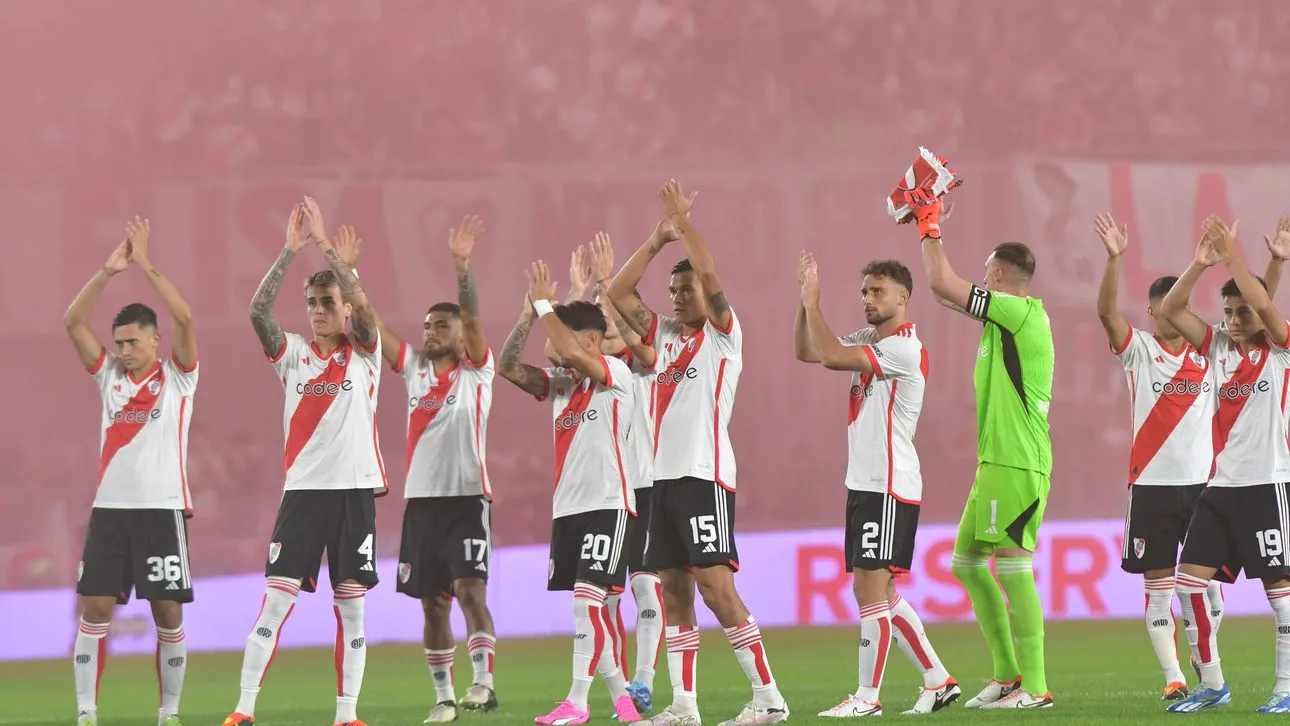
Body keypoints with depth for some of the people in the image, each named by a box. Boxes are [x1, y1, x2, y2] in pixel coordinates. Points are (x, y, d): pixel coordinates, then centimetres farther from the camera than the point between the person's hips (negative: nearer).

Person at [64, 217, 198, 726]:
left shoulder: (176, 377, 2)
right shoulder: (109, 375, 11)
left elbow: (184, 318, -12)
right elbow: (73, 321, 3)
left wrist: (145, 265, -13)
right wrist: (109, 270, -6)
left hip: (163, 507, -3)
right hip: (110, 507, 3)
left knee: (168, 613, 0)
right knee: (94, 610, -3)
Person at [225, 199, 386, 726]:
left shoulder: (365, 355, 4)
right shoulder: (293, 353, 6)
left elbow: (362, 305, -14)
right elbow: (258, 311, -10)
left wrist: (328, 246, -18)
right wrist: (291, 249, -16)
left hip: (355, 489, 0)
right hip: (304, 488, 0)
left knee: (351, 604, 2)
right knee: (277, 598, -6)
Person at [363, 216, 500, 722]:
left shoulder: (476, 371, 0)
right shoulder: (414, 369, 12)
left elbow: (473, 317, -15)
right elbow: (371, 324, 7)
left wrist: (461, 265, -29)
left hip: (467, 498, -5)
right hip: (421, 499, 5)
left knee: (470, 590, -17)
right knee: (432, 603, 7)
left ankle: (483, 681, -20)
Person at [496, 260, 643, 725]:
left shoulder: (615, 374, -7)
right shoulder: (560, 384, 13)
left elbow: (572, 354, -24)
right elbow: (508, 368, 6)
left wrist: (545, 305, -15)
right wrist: (527, 317, -4)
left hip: (607, 504, -8)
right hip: (567, 507, 8)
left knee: (587, 597, -14)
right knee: (583, 607, 7)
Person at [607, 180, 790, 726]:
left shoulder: (722, 334, -1)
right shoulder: (665, 334, 17)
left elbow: (710, 276, -15)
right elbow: (618, 292, 14)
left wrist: (684, 222, -10)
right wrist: (658, 238, 7)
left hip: (705, 476, -8)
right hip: (665, 476, 8)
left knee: (715, 588, -13)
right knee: (674, 590, 6)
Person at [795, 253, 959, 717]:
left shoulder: (904, 349, -15)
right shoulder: (868, 341, 14)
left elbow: (831, 356, -23)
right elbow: (806, 352, 17)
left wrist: (813, 301, -12)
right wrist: (804, 299, 5)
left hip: (889, 487, -10)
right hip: (864, 483, 10)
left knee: (871, 589, -9)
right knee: (877, 592, 11)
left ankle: (867, 696, -6)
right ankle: (939, 680, 16)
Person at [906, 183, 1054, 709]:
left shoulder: (1021, 311, -10)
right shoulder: (1009, 316, 17)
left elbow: (943, 285, -12)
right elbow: (947, 291, 27)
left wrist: (930, 228, 1)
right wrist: (925, 227, 27)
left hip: (1017, 463, -10)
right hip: (997, 461, 10)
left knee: (1013, 567, -10)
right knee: (967, 563, 13)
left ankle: (1035, 685, -9)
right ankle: (1008, 673, 16)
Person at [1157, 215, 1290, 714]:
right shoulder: (1219, 348, 11)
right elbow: (1171, 311, 2)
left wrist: (1232, 255, -20)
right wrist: (1202, 263, -10)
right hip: (1220, 485, 6)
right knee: (1189, 580, -1)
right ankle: (1211, 683, 8)